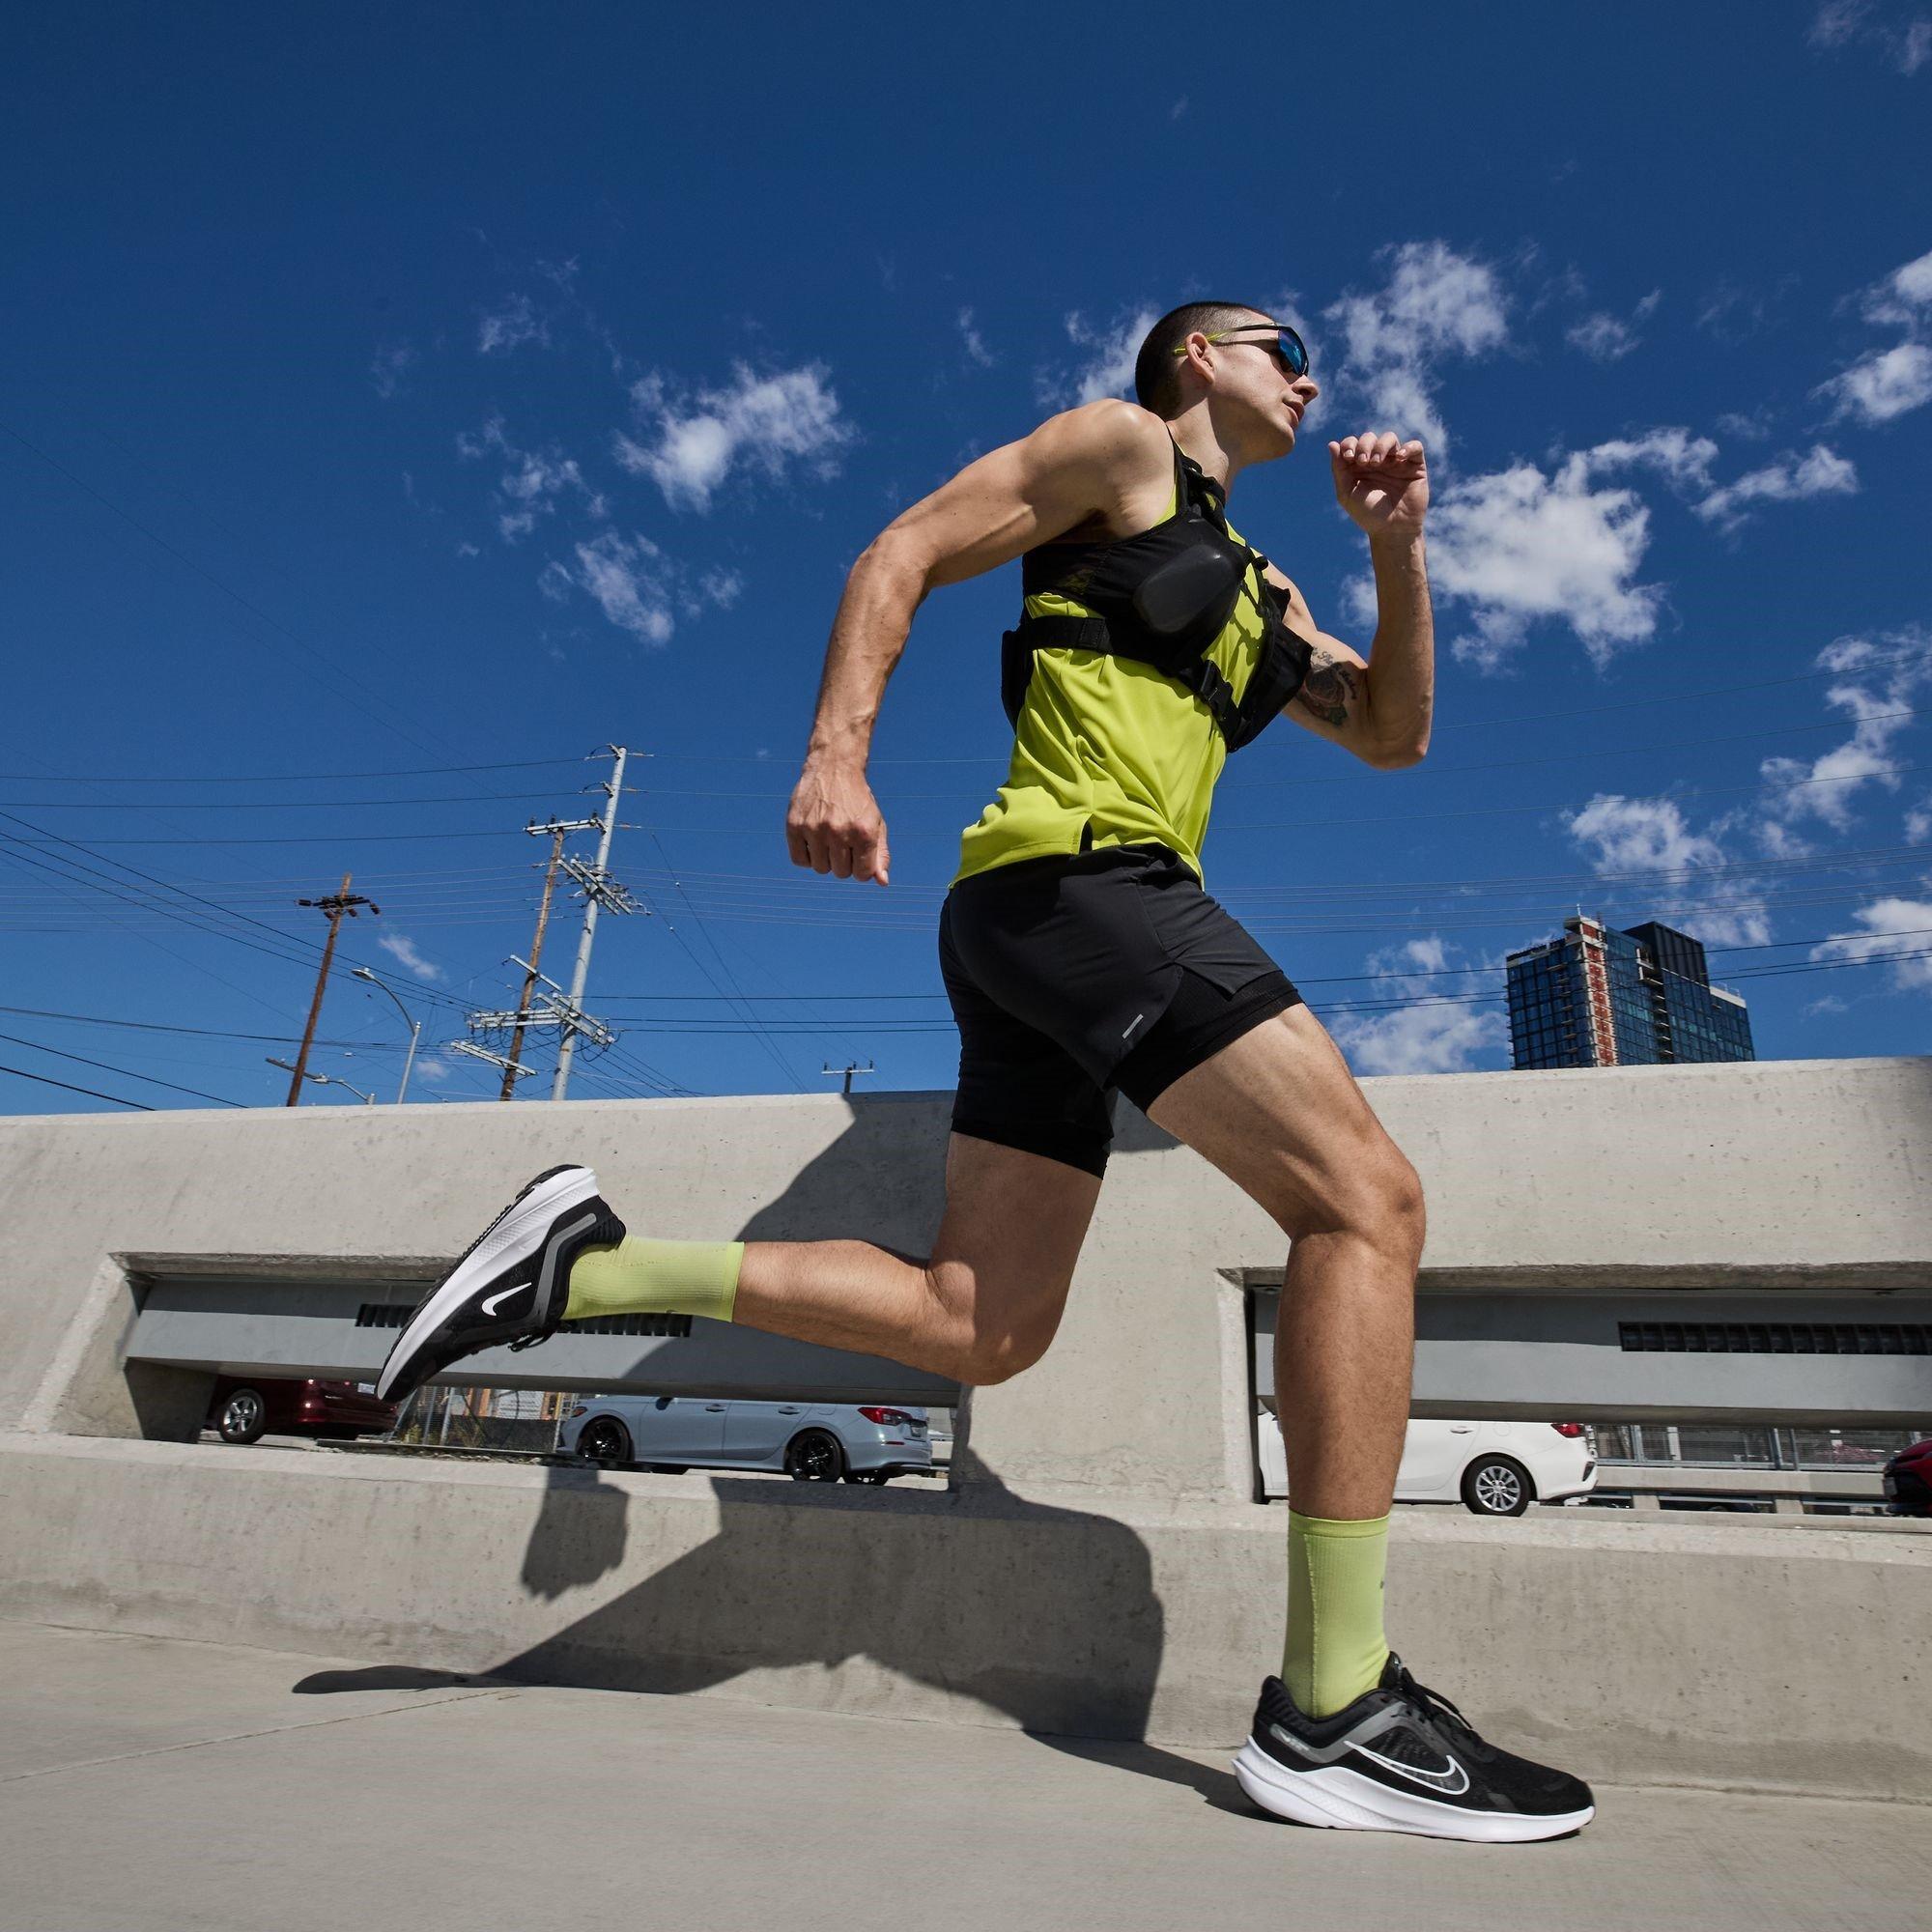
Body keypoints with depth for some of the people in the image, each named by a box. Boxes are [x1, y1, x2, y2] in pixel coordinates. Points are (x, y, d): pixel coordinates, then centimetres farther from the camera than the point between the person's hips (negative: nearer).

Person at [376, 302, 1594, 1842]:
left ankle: (586, 1266, 4)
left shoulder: (1258, 589, 34)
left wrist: (1400, 548, 18)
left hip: (1040, 937, 9)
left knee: (975, 1331, 0)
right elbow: (902, 554, 2)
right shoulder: (1121, 444, 12)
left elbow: (1396, 733, 31)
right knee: (1366, 1196, -14)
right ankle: (1334, 1711, -12)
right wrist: (838, 757, -13)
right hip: (1078, 871, -9)